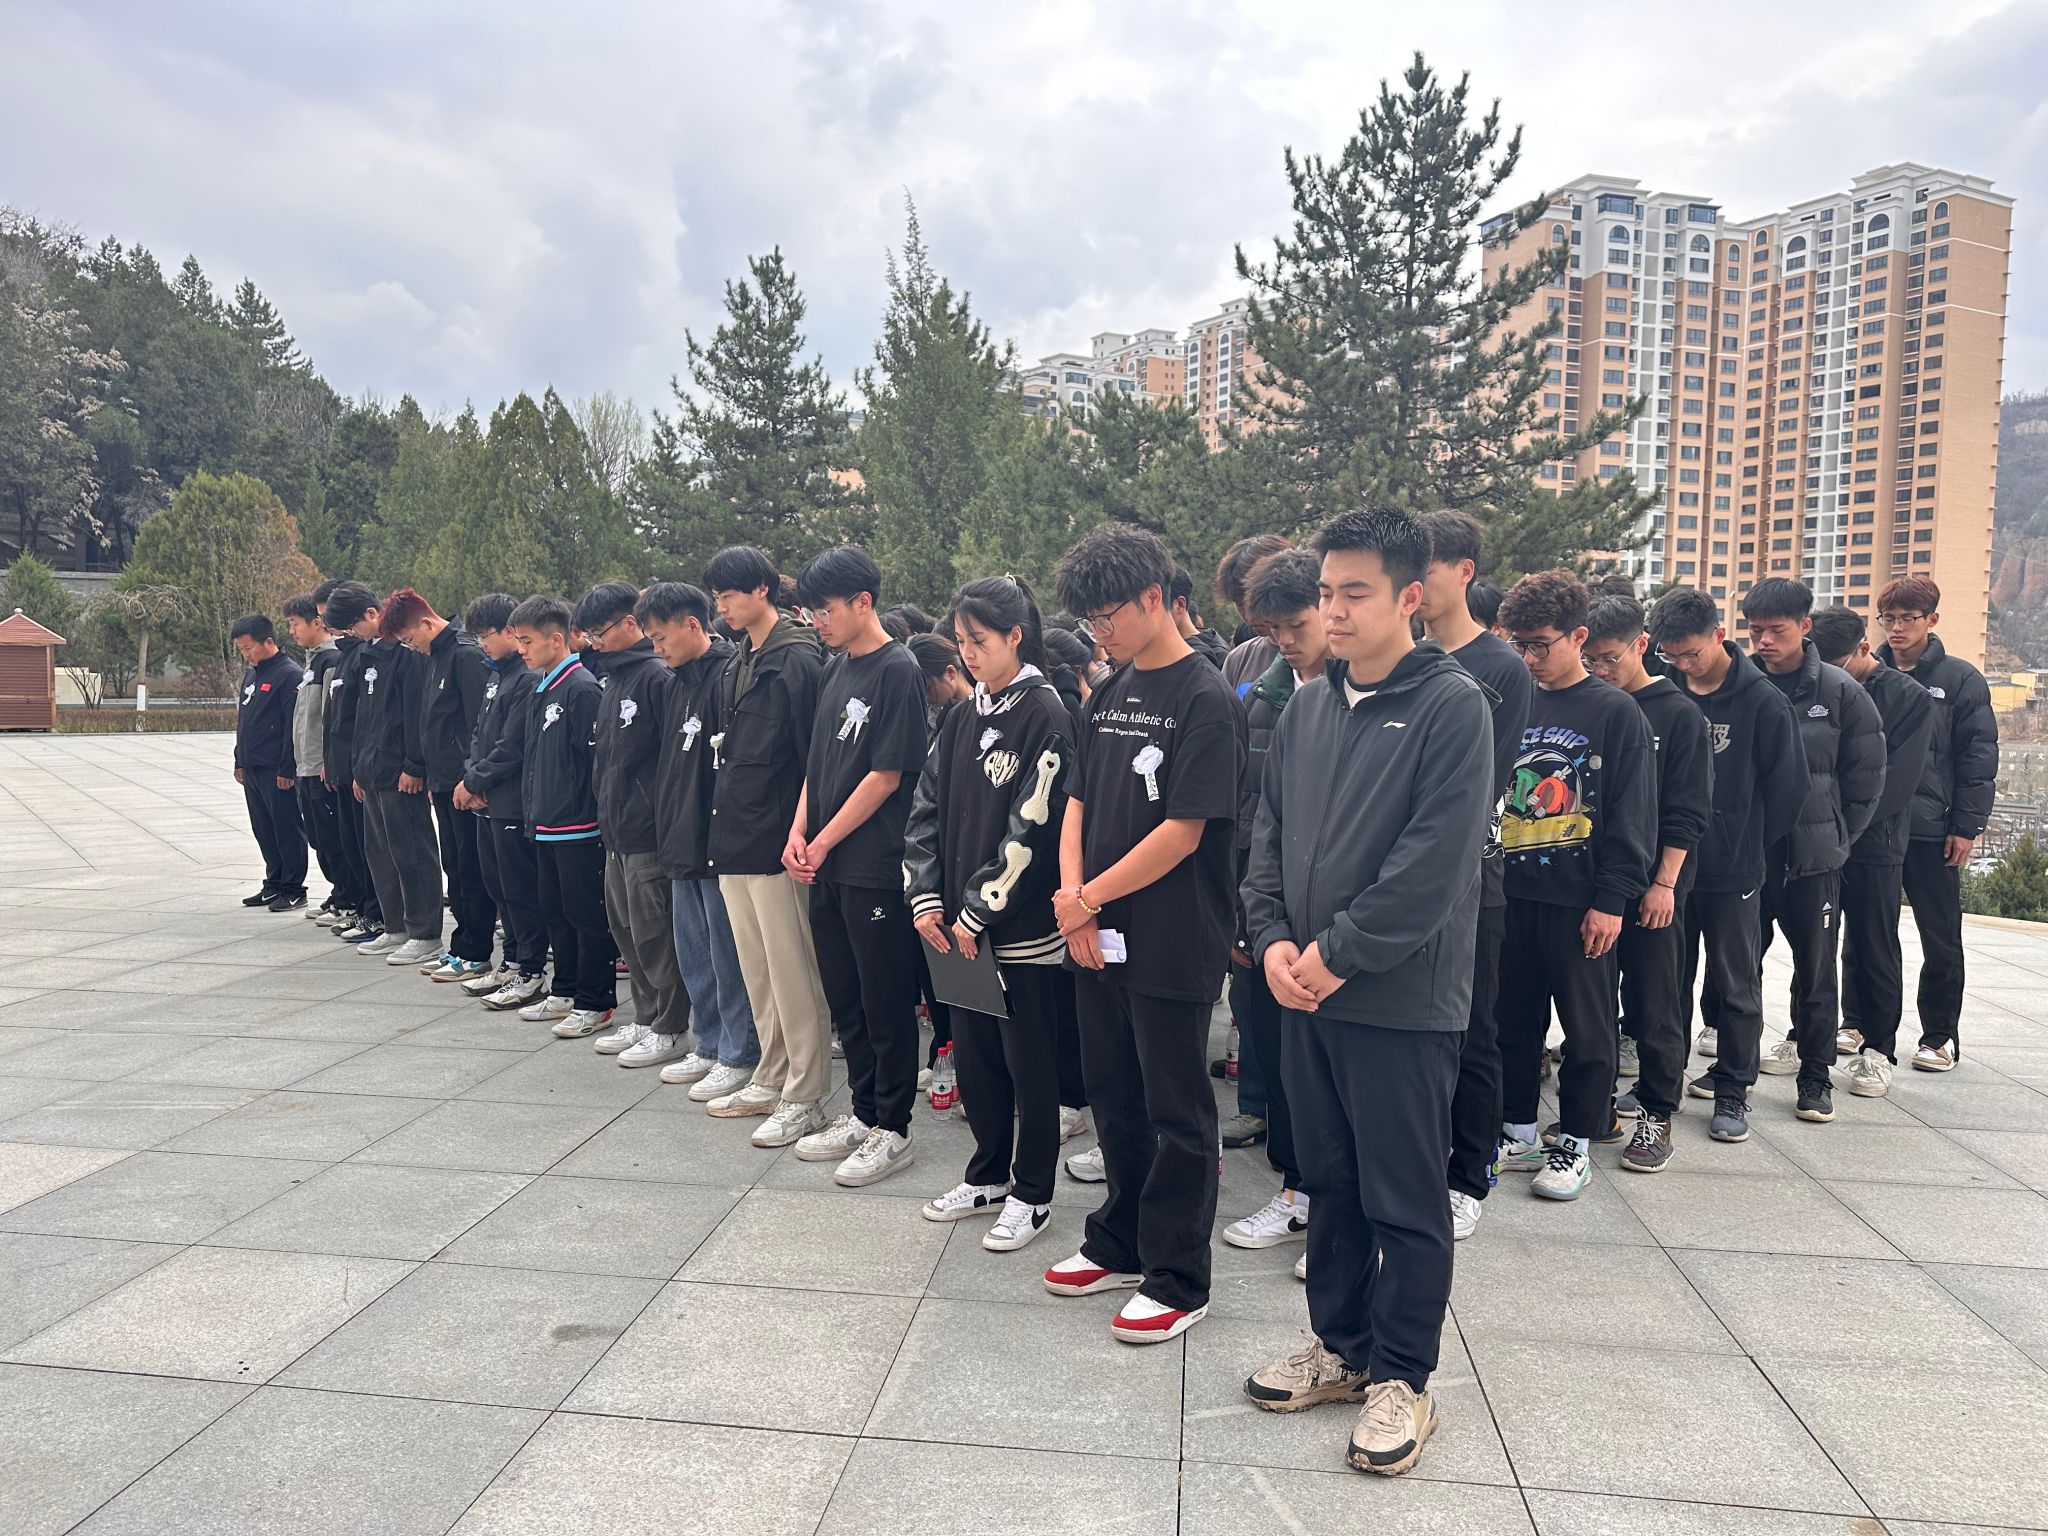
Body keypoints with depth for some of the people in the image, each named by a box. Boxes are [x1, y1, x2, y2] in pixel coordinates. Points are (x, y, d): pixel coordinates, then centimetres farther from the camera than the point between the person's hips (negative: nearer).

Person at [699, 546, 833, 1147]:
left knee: (792, 973, -1)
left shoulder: (798, 662, -12)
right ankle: (772, 1078, 28)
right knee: (757, 972, 16)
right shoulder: (736, 665, 15)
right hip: (734, 843, 9)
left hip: (776, 844, -9)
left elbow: (816, 758, -15)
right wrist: (723, 829, 16)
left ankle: (804, 1096, 8)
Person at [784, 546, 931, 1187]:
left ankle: (892, 1130, 15)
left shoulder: (898, 671, -13)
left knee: (885, 1004, 3)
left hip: (875, 867, -8)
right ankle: (862, 1113, 30)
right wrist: (798, 834, 2)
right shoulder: (836, 670, 12)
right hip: (826, 866, 8)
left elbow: (887, 776, -16)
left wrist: (823, 844, -10)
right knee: (844, 997, 16)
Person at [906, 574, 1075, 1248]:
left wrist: (979, 910, -15)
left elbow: (1032, 828, -17)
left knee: (1030, 1062, 6)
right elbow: (927, 809, 9)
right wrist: (926, 898, -2)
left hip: (1024, 924, -7)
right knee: (974, 1054, 16)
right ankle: (988, 1175, 33)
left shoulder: (1045, 717, -11)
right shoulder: (961, 719, 10)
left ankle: (1031, 1194, 21)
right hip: (961, 923, 7)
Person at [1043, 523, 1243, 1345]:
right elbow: (1079, 800, 11)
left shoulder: (1206, 699, -13)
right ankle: (1121, 1246, 35)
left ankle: (1177, 1281, 19)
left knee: (1176, 1115, 5)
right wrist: (1071, 894, -5)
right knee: (1115, 1099, 18)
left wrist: (1091, 897, -12)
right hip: (1099, 937, 7)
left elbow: (1183, 831, -17)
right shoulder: (1109, 694, 10)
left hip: (1174, 944, -7)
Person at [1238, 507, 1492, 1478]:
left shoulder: (1450, 706, -11)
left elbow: (1435, 861, -18)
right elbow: (1269, 833, 11)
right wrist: (1273, 939, -3)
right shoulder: (1306, 708, 10)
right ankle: (1340, 1345, 34)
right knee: (1330, 1181, 18)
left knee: (1404, 1201, 6)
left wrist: (1338, 956, -16)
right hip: (1305, 993, 6)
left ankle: (1402, 1379, 22)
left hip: (1401, 999, -6)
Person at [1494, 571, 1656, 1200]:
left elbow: (1632, 815, -7)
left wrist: (1611, 900, -12)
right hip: (1511, 893, 5)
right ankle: (1517, 1132, 25)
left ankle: (1576, 1142, 20)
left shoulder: (1615, 712, -4)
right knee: (1514, 1020, 12)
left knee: (1588, 1027, 7)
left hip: (1579, 901, -4)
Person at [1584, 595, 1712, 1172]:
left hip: (1652, 885, -4)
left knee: (1654, 1003, 1)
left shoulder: (1679, 715, -3)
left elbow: (1686, 811, -6)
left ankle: (1656, 1114, 12)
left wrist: (1665, 882, -12)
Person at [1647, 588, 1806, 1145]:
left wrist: (1747, 842, 2)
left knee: (1737, 986, 7)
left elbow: (1788, 786, -4)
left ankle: (1732, 1091, 18)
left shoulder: (1762, 702, -9)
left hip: (1733, 871, -3)